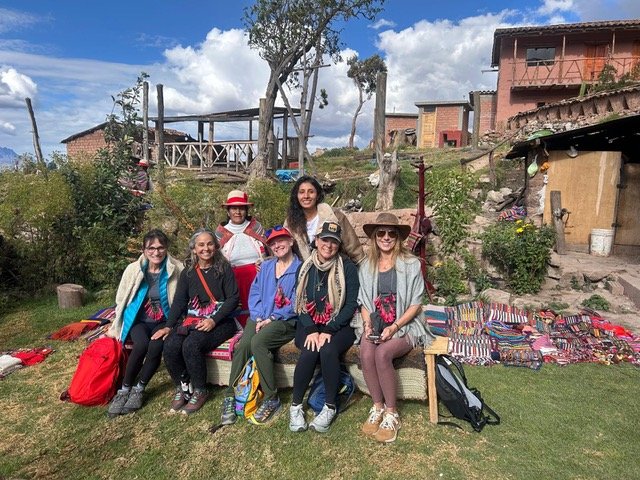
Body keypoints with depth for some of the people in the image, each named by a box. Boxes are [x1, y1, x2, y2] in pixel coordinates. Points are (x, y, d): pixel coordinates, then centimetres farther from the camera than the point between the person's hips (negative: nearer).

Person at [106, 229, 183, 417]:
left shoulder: (176, 269, -9)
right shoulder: (133, 270, -4)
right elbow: (122, 299, 7)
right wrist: (116, 327, 11)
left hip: (164, 322, -1)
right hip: (138, 320, 1)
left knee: (156, 346, -30)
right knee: (142, 344, -29)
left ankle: (138, 389, -9)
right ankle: (124, 390, -10)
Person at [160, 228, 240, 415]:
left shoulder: (224, 269, 2)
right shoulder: (187, 273, 14)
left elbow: (233, 299, -5)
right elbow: (179, 301, 9)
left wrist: (213, 320, -18)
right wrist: (169, 326, -6)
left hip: (219, 321, -4)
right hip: (191, 320, 4)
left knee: (191, 345, -30)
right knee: (170, 346, -24)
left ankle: (200, 391, -7)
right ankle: (181, 387, 0)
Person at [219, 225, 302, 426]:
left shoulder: (300, 268, 0)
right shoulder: (266, 266, 20)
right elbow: (254, 294, 12)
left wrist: (272, 319, -14)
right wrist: (258, 318, -4)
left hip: (286, 321, -5)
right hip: (260, 318, 5)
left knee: (258, 342, -31)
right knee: (243, 344, -24)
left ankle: (271, 399, -18)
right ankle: (230, 397, -16)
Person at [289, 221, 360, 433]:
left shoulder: (347, 267, -2)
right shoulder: (306, 267, 7)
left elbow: (352, 304, -8)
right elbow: (300, 303, 2)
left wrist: (329, 330, -16)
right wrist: (311, 330, -14)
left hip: (339, 327, -1)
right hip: (309, 326, 2)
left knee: (328, 350, -32)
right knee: (309, 352, -28)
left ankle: (330, 407, -13)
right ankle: (296, 406, -9)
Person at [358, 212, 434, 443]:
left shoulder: (411, 264, -3)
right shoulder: (367, 266, 9)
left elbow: (415, 305, -4)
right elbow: (364, 302, 12)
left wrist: (394, 328, -16)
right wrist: (368, 324, -7)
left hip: (404, 326, -3)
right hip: (376, 326, 3)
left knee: (382, 353, -31)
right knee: (366, 353, -28)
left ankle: (391, 413, -13)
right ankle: (377, 407, -9)